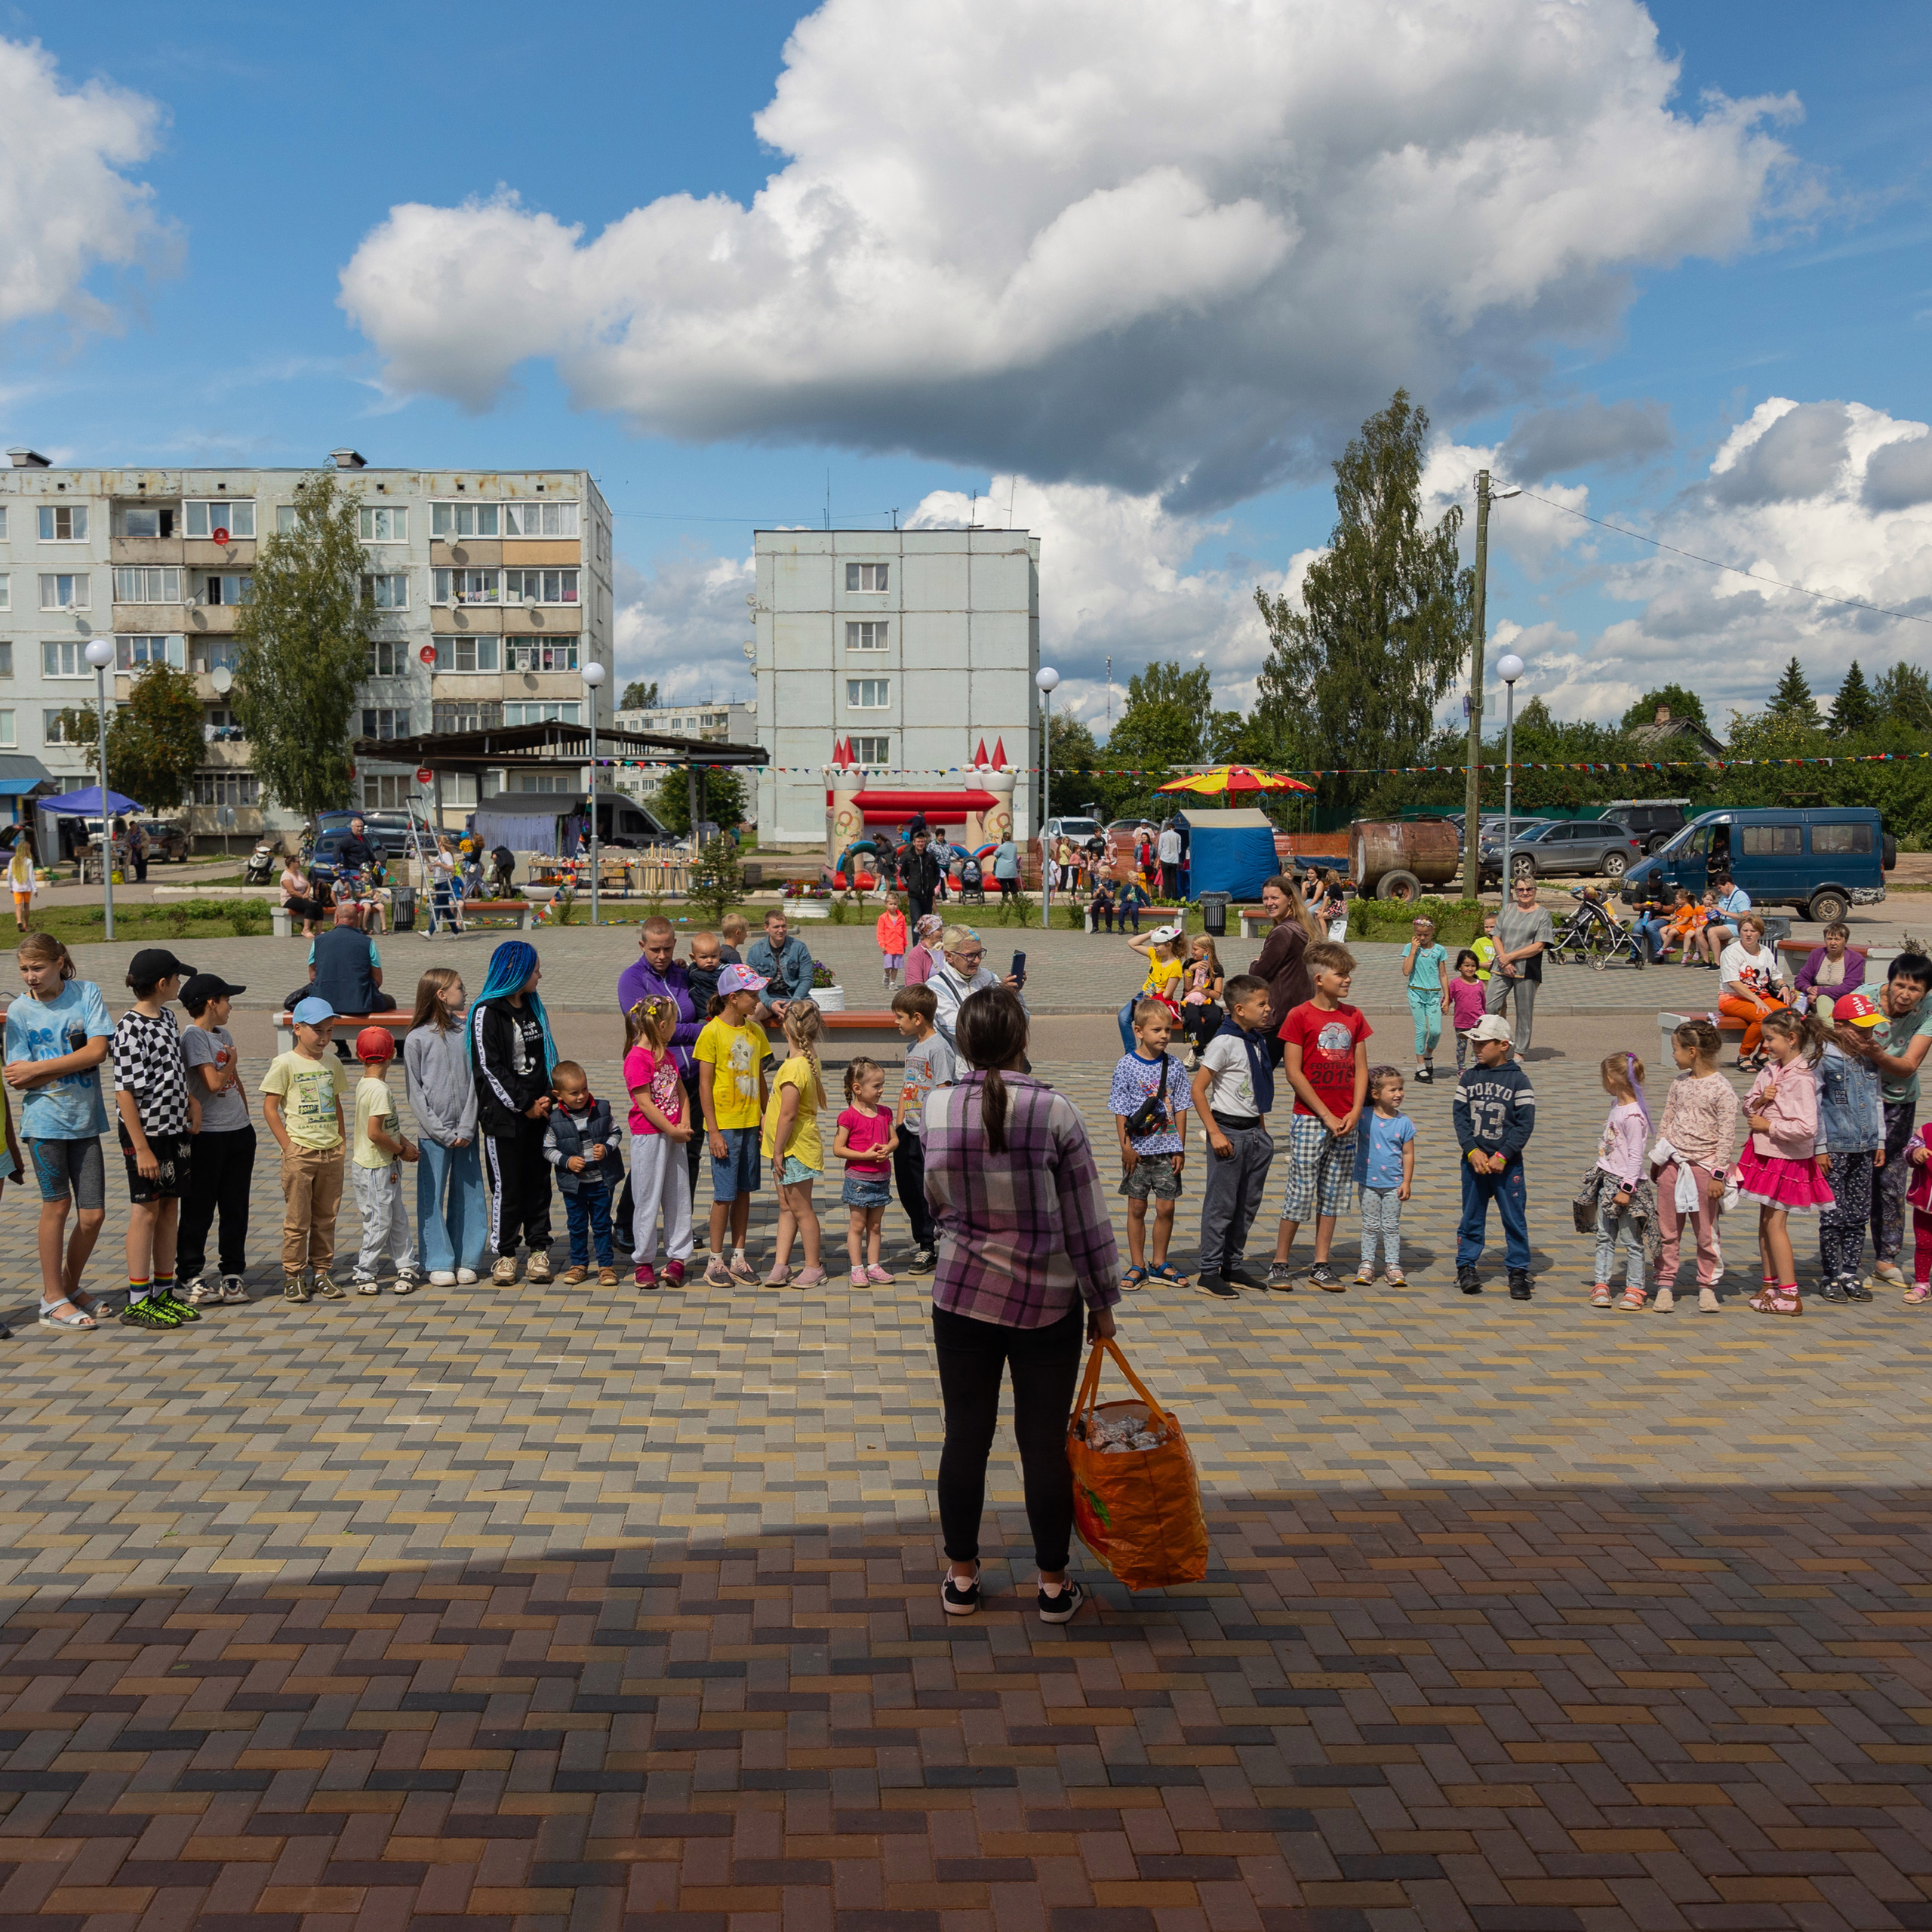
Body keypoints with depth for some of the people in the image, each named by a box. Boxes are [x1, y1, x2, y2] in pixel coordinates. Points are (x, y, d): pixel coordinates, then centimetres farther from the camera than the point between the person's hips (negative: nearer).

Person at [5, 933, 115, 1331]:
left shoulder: (87, 993, 0)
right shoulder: (19, 1010, -1)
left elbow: (98, 1051, -11)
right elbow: (18, 1079, -4)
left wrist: (38, 1067, -12)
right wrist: (74, 1061, -14)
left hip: (85, 1119, 2)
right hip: (44, 1118, -2)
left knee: (93, 1214, 2)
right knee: (57, 1203, -1)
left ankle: (70, 1288, 24)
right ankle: (52, 1301, 10)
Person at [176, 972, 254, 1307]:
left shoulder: (224, 1035, 14)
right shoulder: (194, 1035, -11)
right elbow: (214, 1082, -20)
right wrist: (231, 1062, -2)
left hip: (239, 1132, 8)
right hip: (207, 1136, -8)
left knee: (236, 1206, 10)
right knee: (199, 1209, 1)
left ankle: (232, 1272, 18)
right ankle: (189, 1276, 9)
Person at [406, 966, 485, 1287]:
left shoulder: (467, 1032, 5)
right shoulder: (416, 1039, -3)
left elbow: (474, 1082, 3)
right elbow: (415, 1093, -4)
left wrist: (466, 1128, -7)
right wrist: (443, 1133, -10)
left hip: (465, 1132, 3)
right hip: (433, 1133, -3)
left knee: (469, 1195, 6)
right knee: (432, 1199, 1)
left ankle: (467, 1261, 16)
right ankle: (439, 1264, 11)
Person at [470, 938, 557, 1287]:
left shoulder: (534, 1007, 13)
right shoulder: (487, 1012, -8)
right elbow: (490, 1067, -11)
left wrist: (547, 1098, 1)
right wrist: (525, 1105, -11)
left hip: (538, 1111, 6)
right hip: (503, 1113, -5)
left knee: (538, 1180, 6)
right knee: (507, 1185, 0)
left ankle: (539, 1250, 13)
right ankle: (505, 1255, 11)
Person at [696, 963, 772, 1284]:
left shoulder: (755, 1032, 8)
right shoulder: (712, 1032, -10)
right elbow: (705, 1085, -10)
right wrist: (713, 1131, -13)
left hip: (750, 1124, 6)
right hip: (724, 1125, -6)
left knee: (744, 1191, 10)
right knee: (725, 1194, -1)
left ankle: (738, 1258, 18)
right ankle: (715, 1261, 10)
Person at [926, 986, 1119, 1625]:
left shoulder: (937, 1109, -7)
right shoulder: (1055, 1111, -15)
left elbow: (939, 1200, 6)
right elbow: (1086, 1218, -8)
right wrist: (1102, 1302, 2)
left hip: (963, 1293, 2)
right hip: (1048, 1302, -2)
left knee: (966, 1435, 13)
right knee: (1044, 1441, 8)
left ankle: (960, 1578, 25)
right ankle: (1054, 1586, 20)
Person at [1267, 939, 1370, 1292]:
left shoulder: (1354, 1017, 8)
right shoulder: (1300, 1016, -8)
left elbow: (1360, 1068, 10)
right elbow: (1293, 1071, -11)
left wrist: (1354, 1113, -4)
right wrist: (1326, 1115, -12)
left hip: (1345, 1121, 5)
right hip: (1310, 1119, -5)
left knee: (1333, 1194, 10)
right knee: (1301, 1193, -3)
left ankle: (1321, 1266, 18)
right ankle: (1280, 1264, 8)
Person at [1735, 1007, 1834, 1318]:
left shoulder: (1802, 1080, -20)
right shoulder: (1770, 1069, 5)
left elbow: (1806, 1128, -26)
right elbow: (1748, 1105, 14)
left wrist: (1768, 1125, -17)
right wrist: (1760, 1101, -8)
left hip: (1787, 1158, -8)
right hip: (1765, 1154, 8)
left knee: (1775, 1224, -6)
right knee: (1765, 1222, 14)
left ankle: (1790, 1295, -1)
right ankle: (1770, 1284, 24)